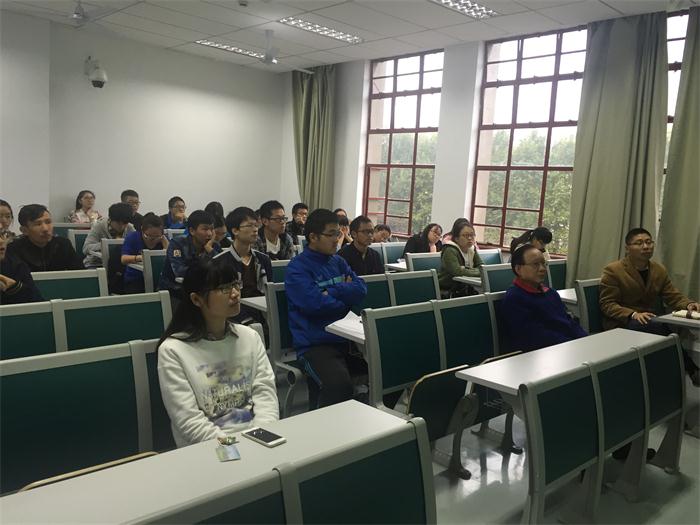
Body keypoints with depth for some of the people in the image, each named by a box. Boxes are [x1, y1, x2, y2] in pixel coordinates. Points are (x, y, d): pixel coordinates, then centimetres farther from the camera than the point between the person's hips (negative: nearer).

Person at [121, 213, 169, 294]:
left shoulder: (163, 239, 2)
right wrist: (139, 258, -34)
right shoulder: (132, 237, -4)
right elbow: (124, 259, -17)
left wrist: (164, 240, -15)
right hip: (134, 280, -1)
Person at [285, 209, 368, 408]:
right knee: (339, 383, -34)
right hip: (314, 344, -7)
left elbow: (361, 290, 6)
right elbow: (315, 304, -16)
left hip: (346, 338, 7)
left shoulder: (338, 262, 18)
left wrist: (331, 291, -8)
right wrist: (345, 296, 1)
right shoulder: (297, 267, -4)